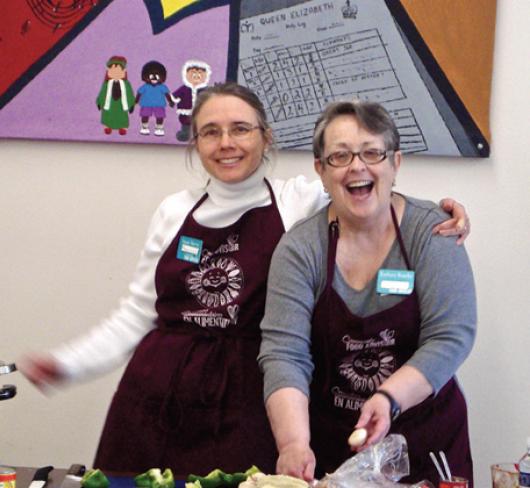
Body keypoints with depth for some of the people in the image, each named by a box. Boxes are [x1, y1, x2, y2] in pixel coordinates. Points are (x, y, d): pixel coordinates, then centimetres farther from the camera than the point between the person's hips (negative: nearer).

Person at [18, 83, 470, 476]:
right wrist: (69, 363, 8)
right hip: (157, 399, 3)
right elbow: (139, 313, 15)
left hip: (247, 407, -3)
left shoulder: (301, 201, 2)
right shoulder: (175, 212, 11)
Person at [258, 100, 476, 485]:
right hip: (329, 446, 0)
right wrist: (294, 444, -30)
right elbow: (284, 353, -16)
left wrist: (390, 398, -29)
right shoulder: (300, 248, -7)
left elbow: (451, 337, -14)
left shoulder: (432, 233, -8)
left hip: (426, 440, 0)